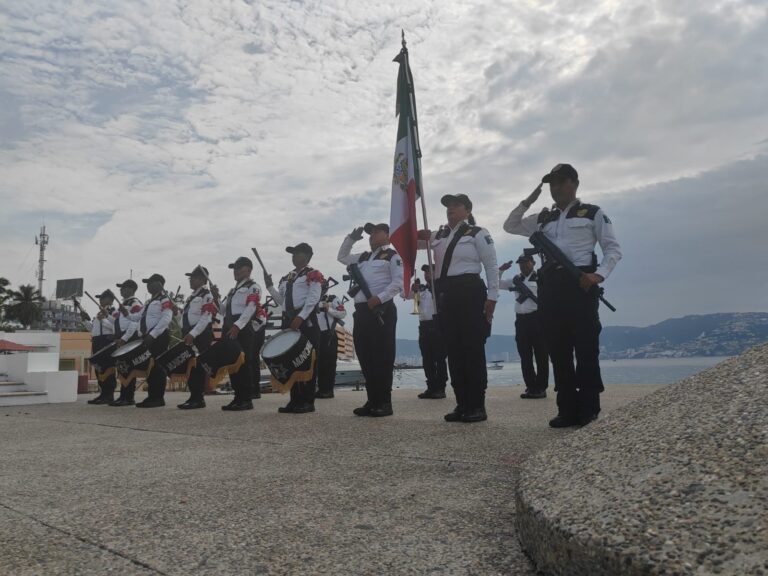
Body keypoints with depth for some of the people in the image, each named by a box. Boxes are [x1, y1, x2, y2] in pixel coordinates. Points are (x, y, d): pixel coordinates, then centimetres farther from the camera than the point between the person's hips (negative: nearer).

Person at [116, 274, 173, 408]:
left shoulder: (165, 300, -5)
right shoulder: (149, 302, 23)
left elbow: (166, 319, -19)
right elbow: (137, 319, 24)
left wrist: (152, 335, -26)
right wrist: (124, 338, 17)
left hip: (159, 338, -9)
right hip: (147, 338, 9)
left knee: (157, 367, -7)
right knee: (149, 367, 9)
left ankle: (158, 398, -3)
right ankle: (152, 397, 14)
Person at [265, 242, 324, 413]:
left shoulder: (313, 275, -1)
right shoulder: (286, 278, 22)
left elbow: (313, 299, -12)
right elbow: (282, 300, 20)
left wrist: (300, 318, -22)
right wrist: (270, 286, 9)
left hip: (306, 320, -8)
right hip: (288, 320, 8)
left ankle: (308, 401, -2)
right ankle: (295, 400, 14)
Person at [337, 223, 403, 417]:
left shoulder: (392, 256, 3)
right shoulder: (363, 258, 24)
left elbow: (398, 283, -8)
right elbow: (342, 257, 35)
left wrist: (379, 298, -18)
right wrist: (351, 238, 23)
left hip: (382, 310, -7)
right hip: (362, 311, 7)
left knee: (382, 357, -7)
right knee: (365, 357, 6)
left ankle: (385, 402, -2)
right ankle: (373, 401, 12)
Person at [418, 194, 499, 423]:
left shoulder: (478, 234, -1)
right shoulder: (439, 236, 16)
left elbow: (492, 267, -3)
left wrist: (492, 297, -9)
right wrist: (421, 237, 3)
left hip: (469, 292, -6)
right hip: (445, 295, 7)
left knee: (473, 349, -4)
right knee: (453, 350, 7)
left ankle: (477, 406, 4)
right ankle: (462, 404, 15)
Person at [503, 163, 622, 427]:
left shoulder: (592, 213, 7)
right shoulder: (543, 218, 20)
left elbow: (613, 249, 3)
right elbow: (510, 226, 24)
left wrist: (599, 275, -13)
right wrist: (527, 202, 13)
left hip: (579, 283, -5)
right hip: (550, 285, 5)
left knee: (586, 346, -5)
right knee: (558, 349, 4)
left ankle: (588, 409, 3)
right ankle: (568, 410, 10)